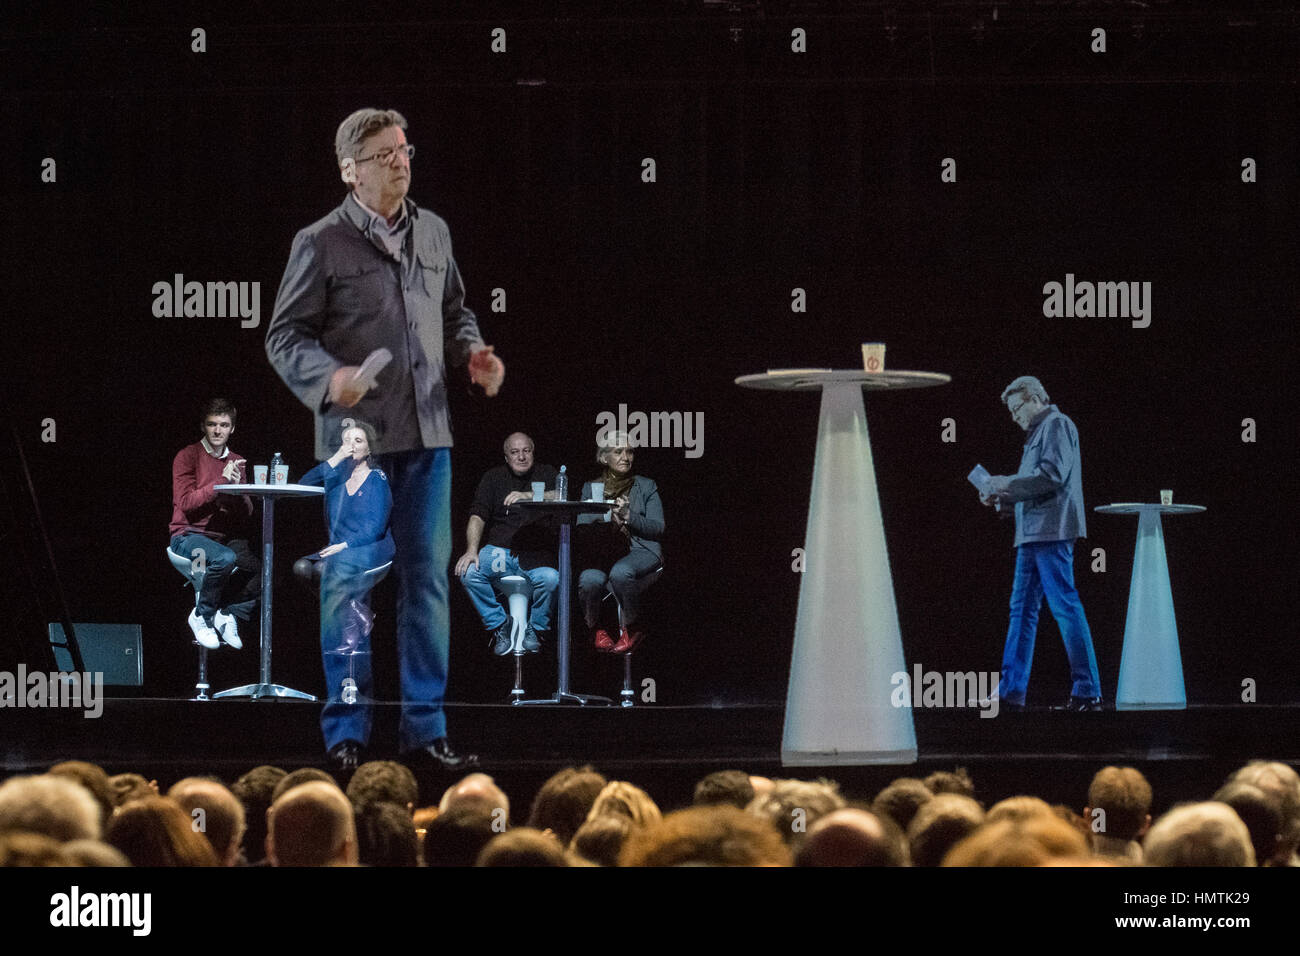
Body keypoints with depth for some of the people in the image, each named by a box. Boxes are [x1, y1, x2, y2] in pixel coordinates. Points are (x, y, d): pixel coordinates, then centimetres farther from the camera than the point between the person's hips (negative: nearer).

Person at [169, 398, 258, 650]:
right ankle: (202, 616, -14)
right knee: (225, 559, -36)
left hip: (227, 537, 5)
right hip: (189, 535, -5)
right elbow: (186, 503, -11)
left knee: (260, 568, -26)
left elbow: (246, 514, 11)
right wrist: (222, 482, -15)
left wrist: (237, 488, -9)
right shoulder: (188, 456, 1)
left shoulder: (237, 462, 16)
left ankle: (228, 615, -8)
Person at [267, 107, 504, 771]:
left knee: (428, 580, 6)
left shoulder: (433, 233, 13)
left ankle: (425, 726, 12)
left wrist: (473, 354, 4)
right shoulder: (321, 244, -3)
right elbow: (285, 336, -3)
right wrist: (329, 378, -21)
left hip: (427, 434, 5)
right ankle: (346, 735, 6)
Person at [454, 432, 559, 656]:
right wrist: (471, 550, -13)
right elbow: (477, 517, 4)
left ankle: (534, 628, -4)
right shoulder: (493, 477, 14)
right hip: (499, 550, 1)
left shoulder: (546, 474, 12)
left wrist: (527, 496, -22)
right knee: (468, 573, -27)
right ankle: (499, 625, -6)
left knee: (550, 579, -33)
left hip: (536, 552, -1)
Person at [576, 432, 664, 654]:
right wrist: (607, 515, -13)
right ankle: (596, 629, -6)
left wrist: (628, 517, -11)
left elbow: (658, 528, 4)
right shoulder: (590, 488, 18)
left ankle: (632, 628, -15)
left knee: (620, 572, -38)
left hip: (640, 551, -1)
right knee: (590, 579, -34)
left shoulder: (646, 487, 14)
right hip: (601, 553, 1)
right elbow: (581, 526, 5)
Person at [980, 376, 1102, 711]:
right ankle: (1011, 689, 11)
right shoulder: (1038, 432, 23)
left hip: (1051, 532, -10)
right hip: (1032, 533, 10)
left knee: (1065, 606, -11)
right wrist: (1002, 496, 12)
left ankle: (1088, 691, -12)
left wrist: (1007, 483, -9)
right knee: (1022, 609, 9)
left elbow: (1053, 475, -17)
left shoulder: (1056, 426, -5)